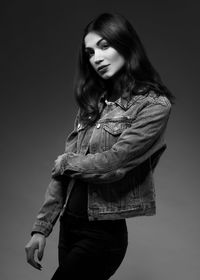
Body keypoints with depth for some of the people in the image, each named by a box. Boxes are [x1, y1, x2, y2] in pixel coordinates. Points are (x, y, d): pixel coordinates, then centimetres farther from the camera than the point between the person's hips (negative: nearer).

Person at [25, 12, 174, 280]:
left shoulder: (154, 105, -10)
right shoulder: (92, 103, 8)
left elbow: (114, 164, -20)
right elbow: (62, 173, 6)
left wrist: (65, 162, -3)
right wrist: (41, 227, 2)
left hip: (102, 235, -6)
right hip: (68, 226, 6)